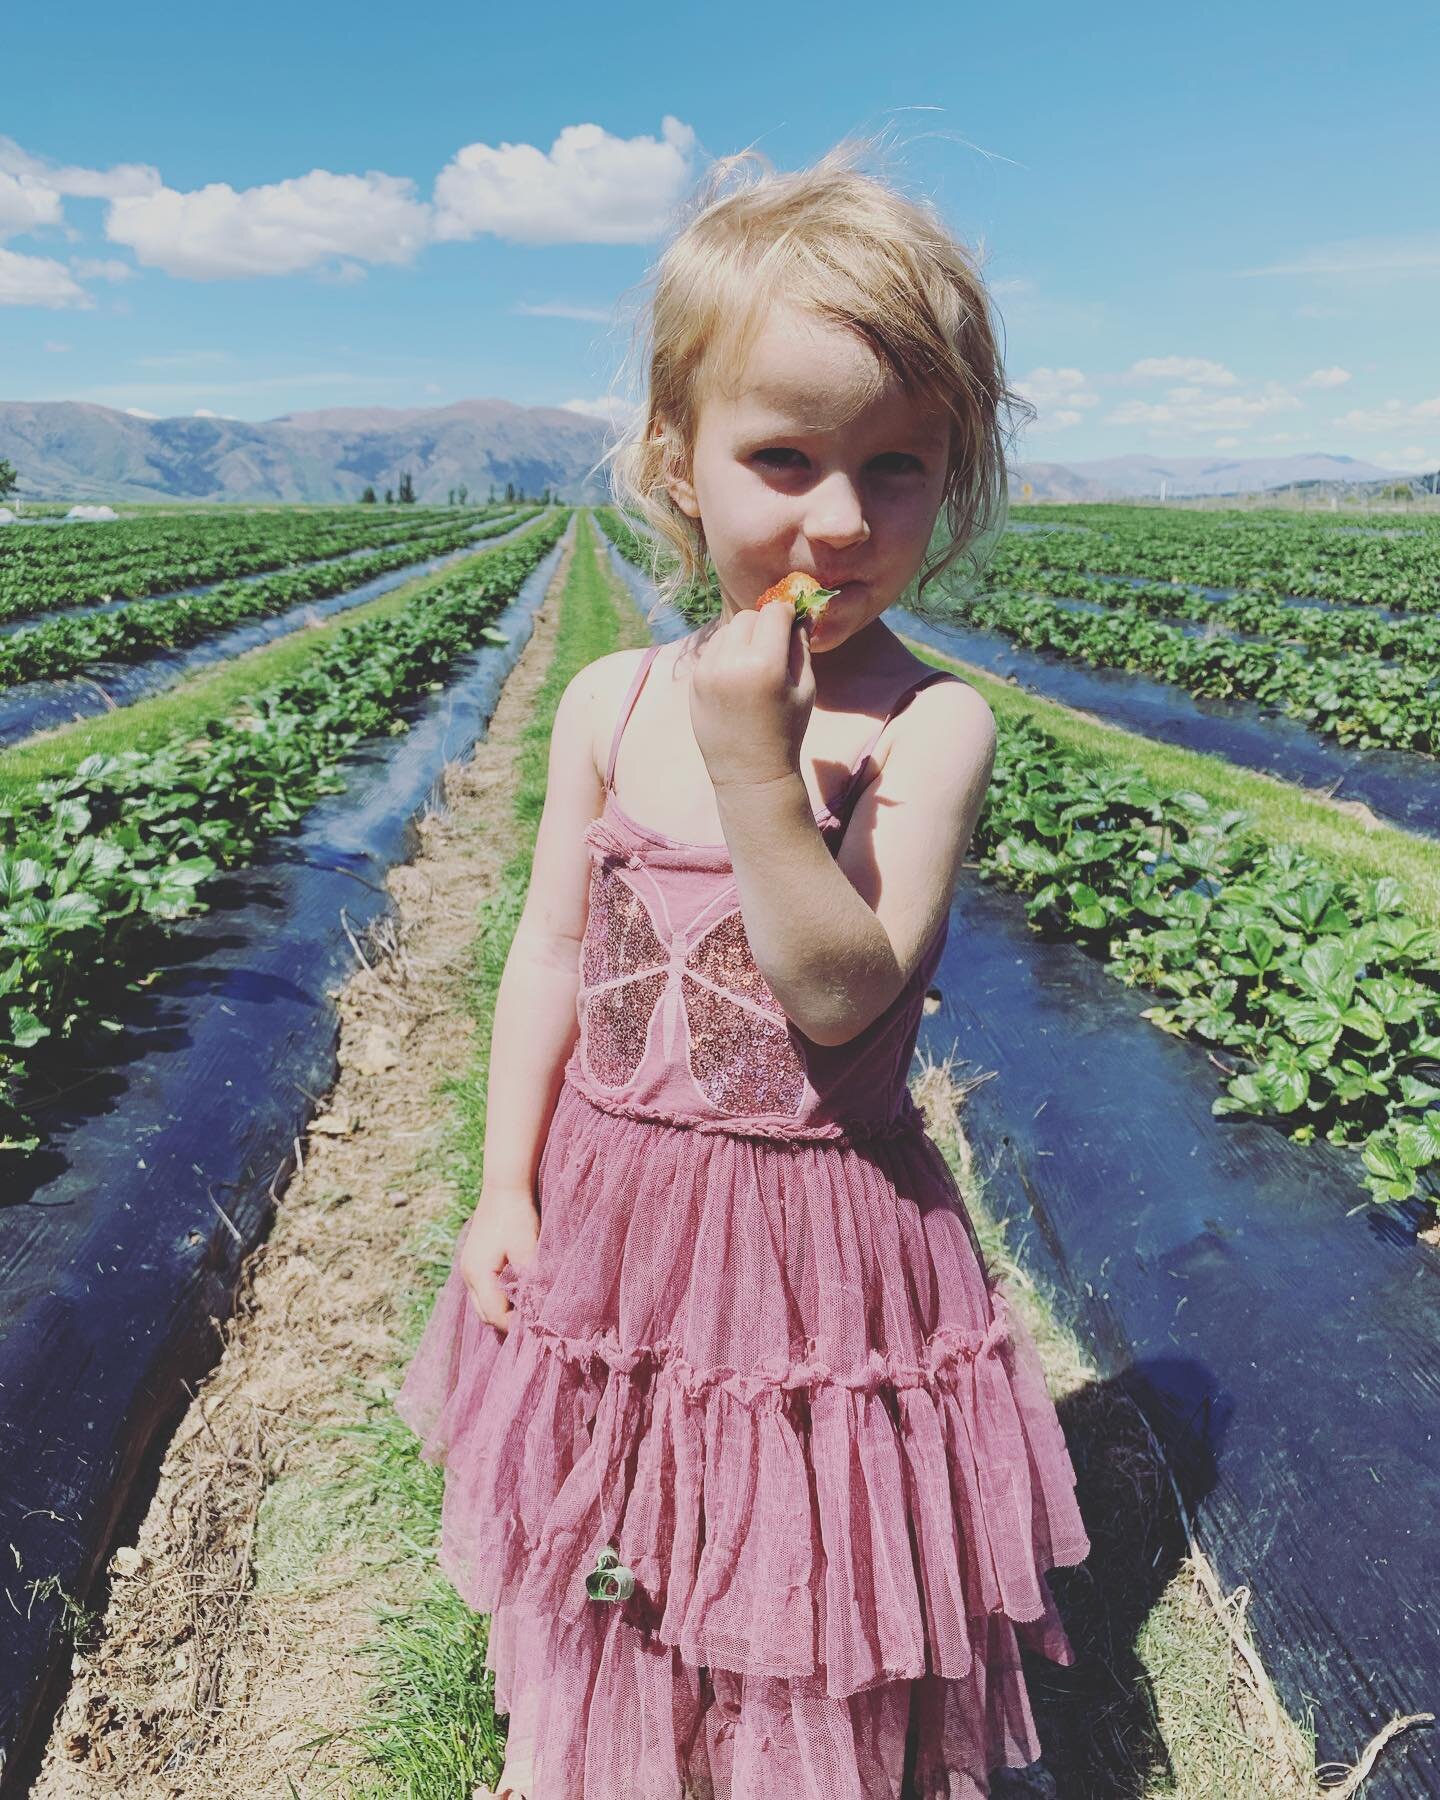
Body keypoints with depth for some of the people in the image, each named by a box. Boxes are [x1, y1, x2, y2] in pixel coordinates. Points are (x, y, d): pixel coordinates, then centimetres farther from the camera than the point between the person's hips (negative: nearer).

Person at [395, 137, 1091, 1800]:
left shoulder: (926, 722, -16)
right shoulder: (609, 702, -5)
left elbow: (845, 994, -23)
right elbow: (552, 951, 0)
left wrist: (757, 772, -33)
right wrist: (505, 1188, -2)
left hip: (818, 1234, -3)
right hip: (606, 1211, 4)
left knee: (799, 1613, 19)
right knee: (592, 1566, 27)